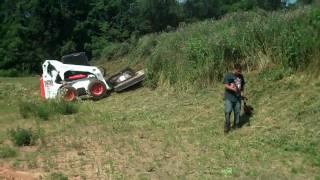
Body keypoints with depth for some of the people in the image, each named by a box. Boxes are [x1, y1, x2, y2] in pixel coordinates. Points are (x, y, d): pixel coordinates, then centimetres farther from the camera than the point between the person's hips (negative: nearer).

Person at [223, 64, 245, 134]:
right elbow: (226, 86, -12)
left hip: (237, 98, 5)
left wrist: (242, 92, 6)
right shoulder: (228, 76, -6)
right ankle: (227, 127, -1)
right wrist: (233, 89, -27)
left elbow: (242, 86, 22)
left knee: (237, 112, 8)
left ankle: (236, 125, 23)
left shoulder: (241, 76, 11)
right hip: (229, 98, -5)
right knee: (228, 112, -10)